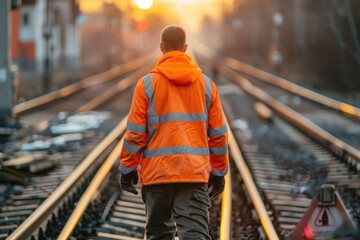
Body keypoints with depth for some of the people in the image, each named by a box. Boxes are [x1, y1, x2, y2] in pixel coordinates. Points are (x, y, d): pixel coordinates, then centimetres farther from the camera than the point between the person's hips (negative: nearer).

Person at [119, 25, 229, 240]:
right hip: (195, 172, 1)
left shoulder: (147, 83, -1)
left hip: (157, 172, -1)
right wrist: (219, 172, 17)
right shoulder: (206, 84, 6)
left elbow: (135, 132, -2)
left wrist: (128, 168, 7)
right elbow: (218, 133, 9)